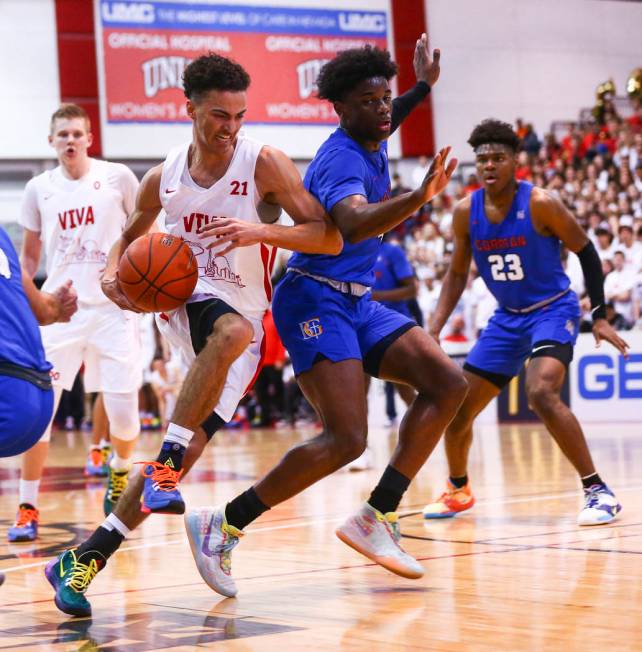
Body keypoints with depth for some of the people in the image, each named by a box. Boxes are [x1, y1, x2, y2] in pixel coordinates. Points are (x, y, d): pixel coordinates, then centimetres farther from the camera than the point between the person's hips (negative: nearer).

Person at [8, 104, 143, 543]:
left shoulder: (118, 178, 0)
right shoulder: (39, 188, 7)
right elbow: (30, 253, 17)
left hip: (113, 306, -2)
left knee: (123, 410, -3)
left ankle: (121, 472, 30)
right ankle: (28, 509, 3)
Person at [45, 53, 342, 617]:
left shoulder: (263, 163, -10)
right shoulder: (163, 179, 1)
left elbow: (330, 238, -15)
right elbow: (130, 238, 20)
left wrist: (259, 231, -31)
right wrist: (112, 274, -3)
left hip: (246, 326, 0)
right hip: (187, 302, 0)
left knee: (190, 447, -14)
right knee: (234, 330, -38)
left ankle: (85, 560, -6)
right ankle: (166, 461, -34)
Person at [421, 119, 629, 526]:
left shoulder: (540, 204, -18)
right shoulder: (466, 212, -4)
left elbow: (586, 252, -8)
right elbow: (457, 274, 8)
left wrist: (600, 316, -11)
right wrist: (435, 330, -1)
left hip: (552, 310, -6)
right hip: (507, 317, 6)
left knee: (541, 394, -31)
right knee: (456, 407, 6)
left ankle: (599, 491, -21)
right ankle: (458, 490, 33)